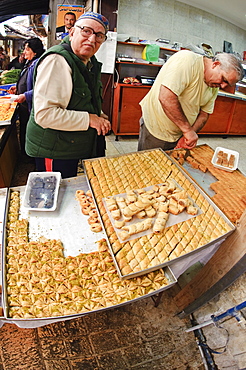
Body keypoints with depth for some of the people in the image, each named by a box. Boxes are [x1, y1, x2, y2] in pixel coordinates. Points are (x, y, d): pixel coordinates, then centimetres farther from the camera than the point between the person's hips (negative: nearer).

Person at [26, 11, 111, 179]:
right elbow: (44, 114, -29)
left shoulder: (91, 62, 11)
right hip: (55, 154, -8)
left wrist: (100, 116, 8)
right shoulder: (57, 61, -21)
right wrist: (88, 119, -24)